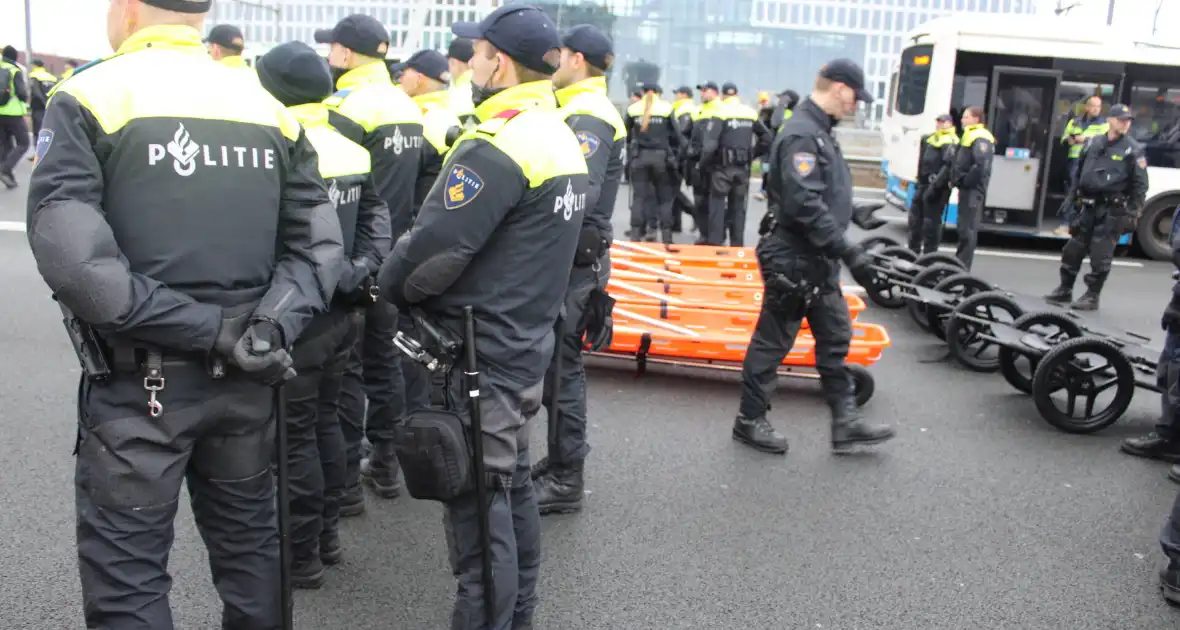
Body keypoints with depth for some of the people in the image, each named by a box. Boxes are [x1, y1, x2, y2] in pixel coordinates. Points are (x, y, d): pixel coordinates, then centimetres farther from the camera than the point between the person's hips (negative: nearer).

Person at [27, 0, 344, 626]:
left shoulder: (88, 98, -8)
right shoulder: (270, 108, 6)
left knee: (125, 575, 9)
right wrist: (269, 333, -10)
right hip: (246, 377, 5)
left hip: (138, 381, -4)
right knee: (248, 542, 20)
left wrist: (209, 333, -18)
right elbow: (318, 245, 0)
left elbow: (71, 256, -20)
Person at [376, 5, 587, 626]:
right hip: (525, 343, 10)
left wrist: (389, 284, -2)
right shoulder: (562, 139, 10)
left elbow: (432, 249, -22)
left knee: (476, 504, 1)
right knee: (511, 487, 20)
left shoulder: (495, 148, -20)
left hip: (479, 355, -10)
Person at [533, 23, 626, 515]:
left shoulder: (588, 117, -16)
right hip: (568, 257, 10)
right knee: (557, 363, 17)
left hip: (574, 261, -10)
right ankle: (560, 462, 30)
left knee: (560, 367, -2)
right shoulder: (581, 112, 17)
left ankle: (565, 481, 9)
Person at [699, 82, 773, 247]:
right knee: (738, 207, 12)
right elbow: (767, 138, 11)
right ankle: (737, 244, 15)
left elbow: (709, 144, -17)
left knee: (717, 205, 2)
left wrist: (702, 165, -6)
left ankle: (715, 243, -1)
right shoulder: (751, 113, 7)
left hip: (723, 167, -4)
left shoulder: (720, 113, -9)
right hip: (743, 168, 4)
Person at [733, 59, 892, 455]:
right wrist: (848, 252, -27)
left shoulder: (819, 131, 13)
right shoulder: (801, 135, -19)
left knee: (835, 338, 14)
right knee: (772, 342, 3)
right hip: (794, 261, -10)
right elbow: (805, 205, -28)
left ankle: (845, 422, 23)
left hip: (818, 260, 10)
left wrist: (854, 213, 15)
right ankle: (750, 421, 17)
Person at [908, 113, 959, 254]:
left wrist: (936, 185, -29)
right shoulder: (932, 138, 19)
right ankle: (913, 251, 28)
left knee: (931, 221, -7)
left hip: (936, 187, -10)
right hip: (924, 184, 10)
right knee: (915, 217, 16)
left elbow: (949, 166, -24)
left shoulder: (950, 142, -11)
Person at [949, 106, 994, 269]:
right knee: (964, 227, 17)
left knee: (968, 229, -8)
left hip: (973, 189, -10)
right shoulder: (969, 136, 20)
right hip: (967, 188, 10)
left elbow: (981, 165, -25)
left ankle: (963, 267, -6)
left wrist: (965, 181, -18)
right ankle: (959, 263, 26)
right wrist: (957, 180, 10)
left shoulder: (980, 138, -13)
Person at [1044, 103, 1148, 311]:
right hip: (1087, 206, 5)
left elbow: (1140, 185, -4)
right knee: (1073, 249, 8)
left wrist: (1133, 213, -10)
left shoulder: (1133, 150, -3)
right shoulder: (1094, 143, 10)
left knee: (1100, 256, -3)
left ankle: (1092, 296, 6)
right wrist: (1071, 198, 14)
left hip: (1112, 210, -5)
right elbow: (1080, 173, 17)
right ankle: (1064, 290, 20)